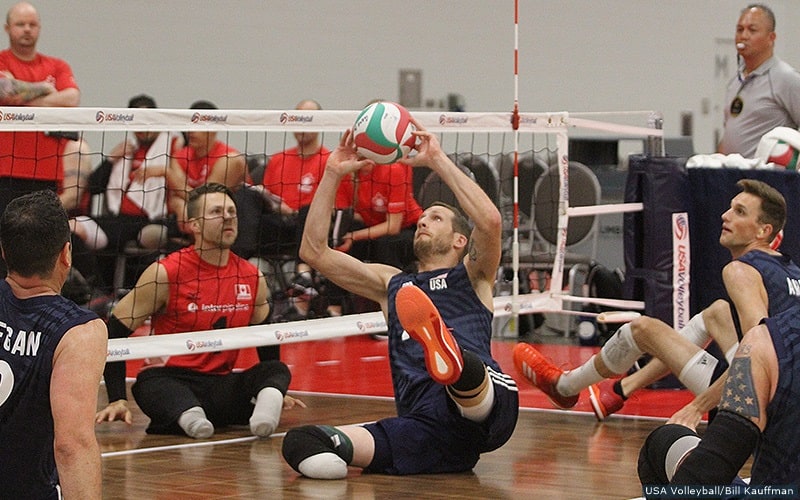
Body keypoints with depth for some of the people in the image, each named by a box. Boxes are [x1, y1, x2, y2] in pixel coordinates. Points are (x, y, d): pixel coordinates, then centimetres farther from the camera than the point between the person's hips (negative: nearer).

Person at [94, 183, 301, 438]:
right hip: (168, 379, -4)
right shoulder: (166, 273, -7)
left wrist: (273, 390, 24)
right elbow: (115, 329, -5)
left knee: (276, 369, -21)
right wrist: (117, 400, -12)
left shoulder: (252, 277, 6)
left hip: (222, 387, 4)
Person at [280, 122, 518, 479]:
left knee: (466, 373, -45)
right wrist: (333, 174, 22)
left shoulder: (472, 277, 23)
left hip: (484, 405, -4)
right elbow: (314, 250, 28)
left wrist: (438, 160, 7)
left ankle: (450, 359, -75)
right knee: (300, 443, -21)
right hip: (423, 428, 4)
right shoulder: (392, 285, 35)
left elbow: (490, 220, 0)